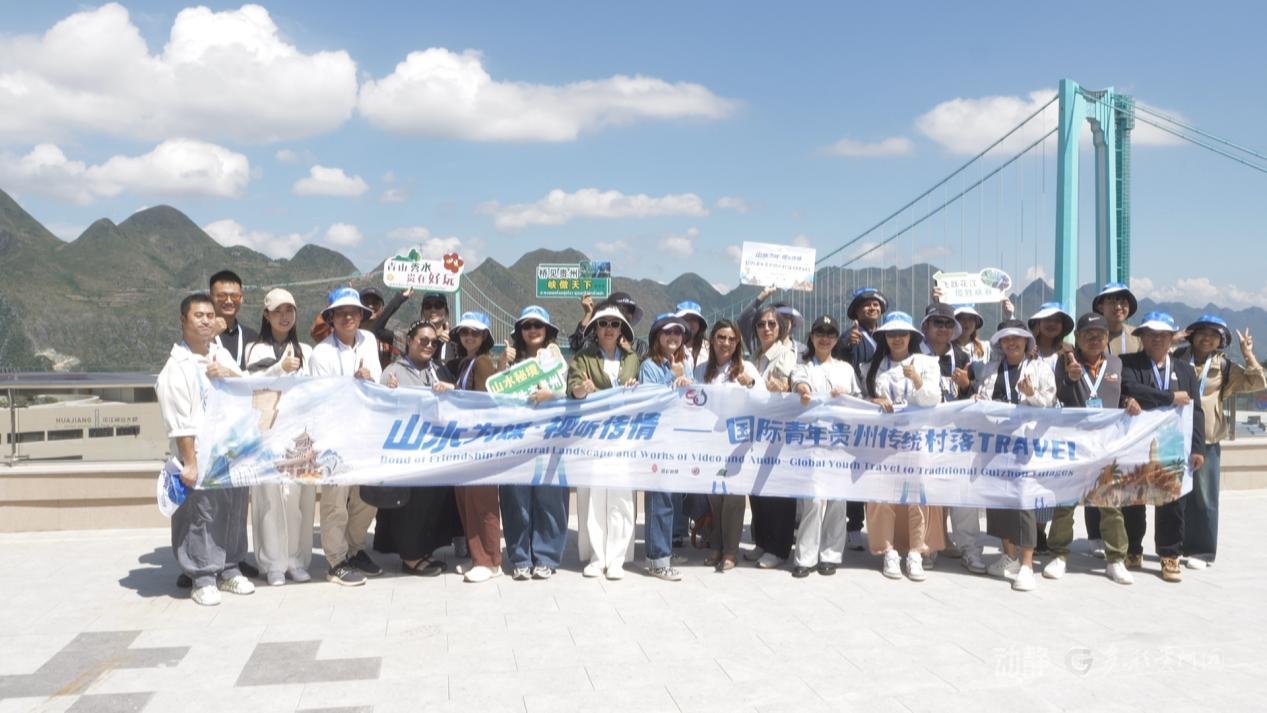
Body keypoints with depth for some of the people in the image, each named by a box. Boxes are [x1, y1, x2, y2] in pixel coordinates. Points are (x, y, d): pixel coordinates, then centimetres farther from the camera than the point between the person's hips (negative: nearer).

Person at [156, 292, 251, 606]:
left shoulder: (222, 354, 13)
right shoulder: (176, 368, -9)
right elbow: (180, 424, -14)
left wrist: (231, 376, -5)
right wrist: (189, 463, -17)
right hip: (201, 456, -6)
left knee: (235, 509, 12)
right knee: (203, 516, -2)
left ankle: (229, 569, 25)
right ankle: (203, 577, 11)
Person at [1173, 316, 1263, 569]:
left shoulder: (1224, 367, 5)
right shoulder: (1177, 358, 6)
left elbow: (1257, 383, 1)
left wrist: (1248, 354, -7)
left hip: (1206, 441, -1)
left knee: (1203, 498, 1)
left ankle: (1202, 551, 8)